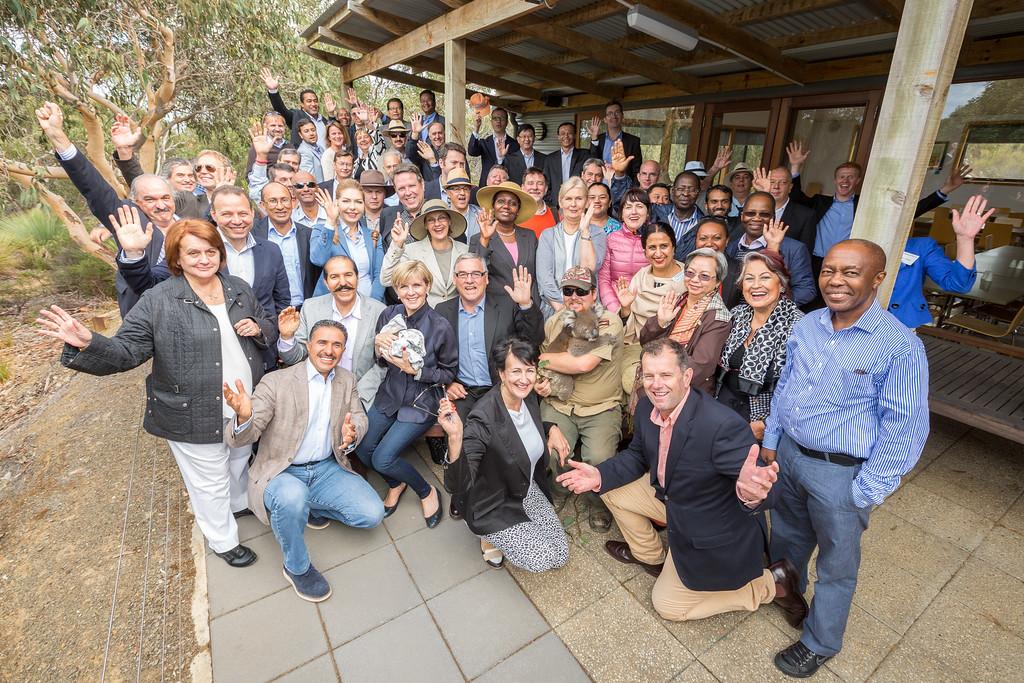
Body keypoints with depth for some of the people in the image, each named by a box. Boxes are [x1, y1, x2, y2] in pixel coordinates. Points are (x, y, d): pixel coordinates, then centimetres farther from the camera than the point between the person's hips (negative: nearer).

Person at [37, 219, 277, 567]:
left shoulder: (239, 288, 1)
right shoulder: (158, 301, -14)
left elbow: (269, 328, 12)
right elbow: (126, 350, -15)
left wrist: (259, 328, -10)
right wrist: (87, 343, -35)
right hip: (194, 415, -5)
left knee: (240, 462, 29)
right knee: (211, 482, 13)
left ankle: (239, 505, 59)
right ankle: (224, 540, 38)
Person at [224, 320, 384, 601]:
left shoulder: (347, 380, 1)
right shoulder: (276, 382, -13)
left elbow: (359, 418, 6)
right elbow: (240, 438, -15)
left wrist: (352, 433, -20)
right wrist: (244, 416, -41)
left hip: (327, 469, 4)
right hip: (282, 474, -3)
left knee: (372, 514, -12)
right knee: (293, 496, -38)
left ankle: (312, 507, 17)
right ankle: (297, 567, -6)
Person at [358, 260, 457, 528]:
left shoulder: (441, 327, -18)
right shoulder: (388, 315, -5)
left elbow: (450, 373, -8)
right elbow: (381, 363, 7)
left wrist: (415, 370, -21)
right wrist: (378, 344, -15)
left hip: (421, 401, -5)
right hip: (390, 394, 5)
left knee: (382, 458, -14)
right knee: (363, 450, -2)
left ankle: (426, 492, 14)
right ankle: (396, 483, 29)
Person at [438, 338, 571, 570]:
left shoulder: (528, 397, -11)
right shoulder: (483, 420, -33)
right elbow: (458, 486, -37)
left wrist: (552, 428, -7)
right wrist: (455, 437, -54)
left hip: (530, 490, 7)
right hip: (495, 505, -6)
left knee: (560, 556, 5)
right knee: (541, 560, -14)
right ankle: (489, 534, 9)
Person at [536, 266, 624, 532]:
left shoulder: (609, 322, -8)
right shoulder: (553, 323, 8)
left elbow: (584, 363, -21)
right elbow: (538, 361, 17)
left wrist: (542, 359, -10)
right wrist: (541, 381, -7)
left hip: (601, 409, -2)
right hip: (558, 404, 3)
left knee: (599, 458, -24)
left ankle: (598, 505, 11)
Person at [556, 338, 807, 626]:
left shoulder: (723, 424, -38)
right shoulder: (647, 407, -15)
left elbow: (764, 484, -32)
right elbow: (638, 455, 2)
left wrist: (752, 491, -57)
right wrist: (600, 475, -14)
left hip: (712, 527, -6)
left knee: (668, 605, 9)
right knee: (612, 490, 8)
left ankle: (771, 583, 17)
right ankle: (650, 556, 30)